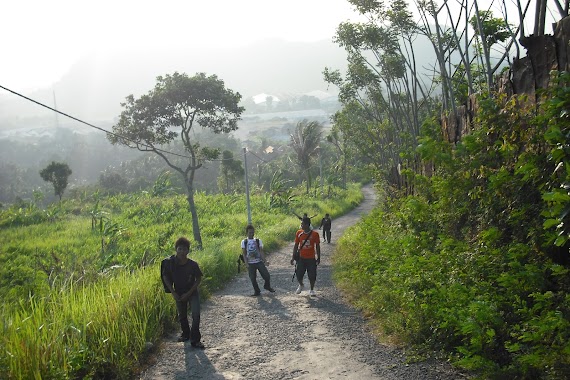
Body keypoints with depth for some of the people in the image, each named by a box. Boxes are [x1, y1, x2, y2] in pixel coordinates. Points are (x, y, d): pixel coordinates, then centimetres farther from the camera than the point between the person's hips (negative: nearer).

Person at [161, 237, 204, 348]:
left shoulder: (193, 265, -22)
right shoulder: (170, 263, -17)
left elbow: (199, 279, -10)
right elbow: (165, 277, -3)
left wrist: (189, 293, -15)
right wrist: (173, 292, -8)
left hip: (192, 292, -2)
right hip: (179, 294, 2)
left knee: (196, 314, -15)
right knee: (182, 316, 17)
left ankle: (195, 340, -4)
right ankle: (186, 334, 42)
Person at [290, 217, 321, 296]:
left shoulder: (315, 234, -9)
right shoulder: (299, 233, -3)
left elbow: (317, 246, 0)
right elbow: (296, 245, 6)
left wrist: (318, 258, 1)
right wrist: (293, 257, 4)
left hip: (311, 258, -2)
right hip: (301, 258, 2)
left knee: (312, 276, 1)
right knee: (298, 275, 1)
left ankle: (312, 290, 23)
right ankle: (301, 285, 32)